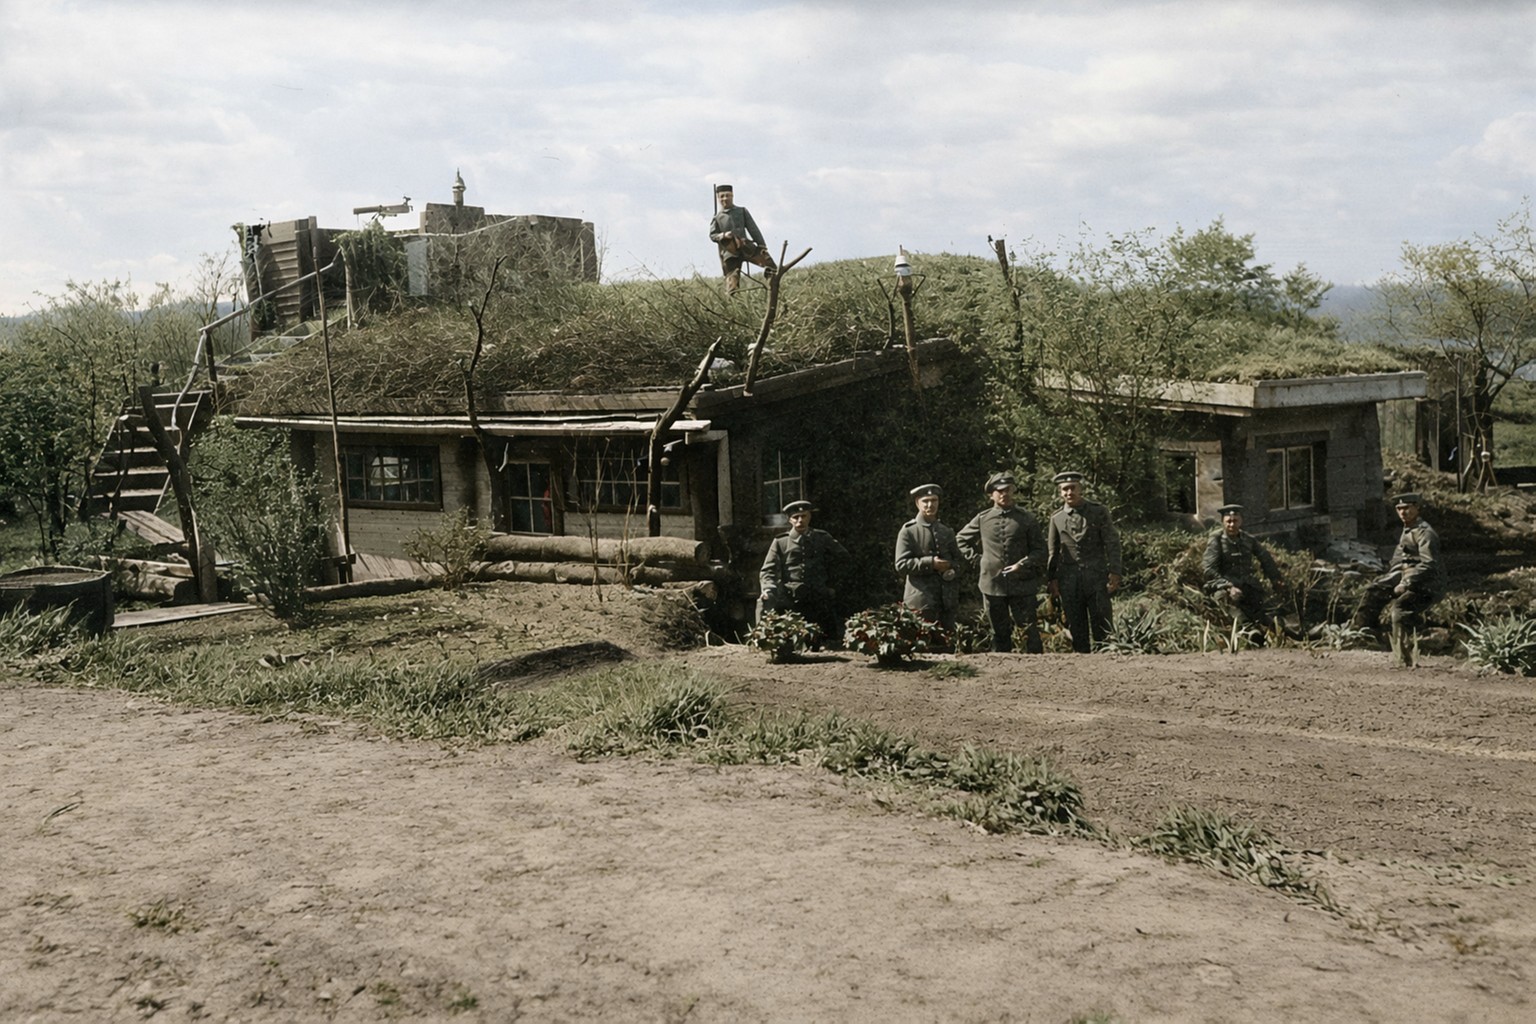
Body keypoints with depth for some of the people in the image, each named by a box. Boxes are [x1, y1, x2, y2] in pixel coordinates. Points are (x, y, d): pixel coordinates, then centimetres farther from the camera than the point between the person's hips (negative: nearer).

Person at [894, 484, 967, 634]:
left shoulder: (947, 532, 16)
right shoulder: (908, 531, 0)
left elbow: (959, 559, 21)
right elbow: (901, 565, -7)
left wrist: (952, 569, -3)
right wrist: (930, 563, -17)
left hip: (947, 599, 5)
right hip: (921, 601, -5)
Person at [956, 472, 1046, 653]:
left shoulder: (1027, 520, 1)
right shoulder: (982, 519, 6)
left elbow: (1039, 550, 2)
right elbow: (961, 538, 21)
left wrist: (1023, 564, -13)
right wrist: (976, 556, 9)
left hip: (1022, 584, -2)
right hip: (992, 584, 2)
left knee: (1029, 628, -5)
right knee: (1000, 631, 10)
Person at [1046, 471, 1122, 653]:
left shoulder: (1099, 512, 2)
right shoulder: (1057, 518, 9)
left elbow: (1112, 543, 0)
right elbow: (1052, 552, 12)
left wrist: (1114, 573, -7)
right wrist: (1052, 579, 6)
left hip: (1097, 577, -2)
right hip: (1069, 580, 2)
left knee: (1102, 625, -1)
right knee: (1076, 627, 5)